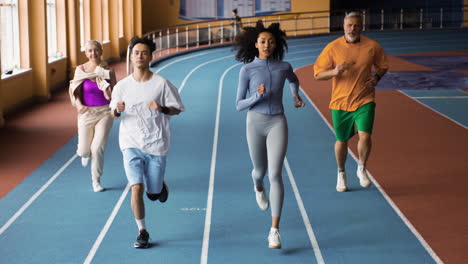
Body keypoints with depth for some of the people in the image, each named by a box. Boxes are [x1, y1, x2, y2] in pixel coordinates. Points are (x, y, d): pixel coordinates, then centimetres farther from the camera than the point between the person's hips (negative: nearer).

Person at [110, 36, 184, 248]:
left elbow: (177, 109, 1)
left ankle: (160, 186, 45)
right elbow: (114, 112, 12)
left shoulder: (161, 84, -5)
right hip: (131, 145, 1)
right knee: (136, 189, -11)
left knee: (153, 193, 7)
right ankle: (142, 232, 6)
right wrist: (117, 110, -12)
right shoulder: (122, 85, 1)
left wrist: (162, 109, -19)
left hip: (156, 145, -1)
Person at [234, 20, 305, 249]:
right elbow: (239, 105, -4)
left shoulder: (284, 66, 2)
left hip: (278, 123, 0)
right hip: (255, 123, 0)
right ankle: (258, 187, 59)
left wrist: (296, 96, 12)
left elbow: (293, 79, 28)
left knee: (275, 175, -13)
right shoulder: (247, 70, -4)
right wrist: (257, 96, -21)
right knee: (260, 170, 18)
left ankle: (274, 231, -10)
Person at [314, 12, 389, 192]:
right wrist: (334, 72, -23)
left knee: (365, 137, -16)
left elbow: (383, 66, 15)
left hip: (364, 101, 0)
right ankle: (341, 173, 35)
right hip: (340, 102, 0)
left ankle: (361, 169, 11)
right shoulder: (333, 47, -6)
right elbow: (318, 74, -4)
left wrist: (377, 77, -6)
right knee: (342, 141, 10)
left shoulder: (372, 46, -3)